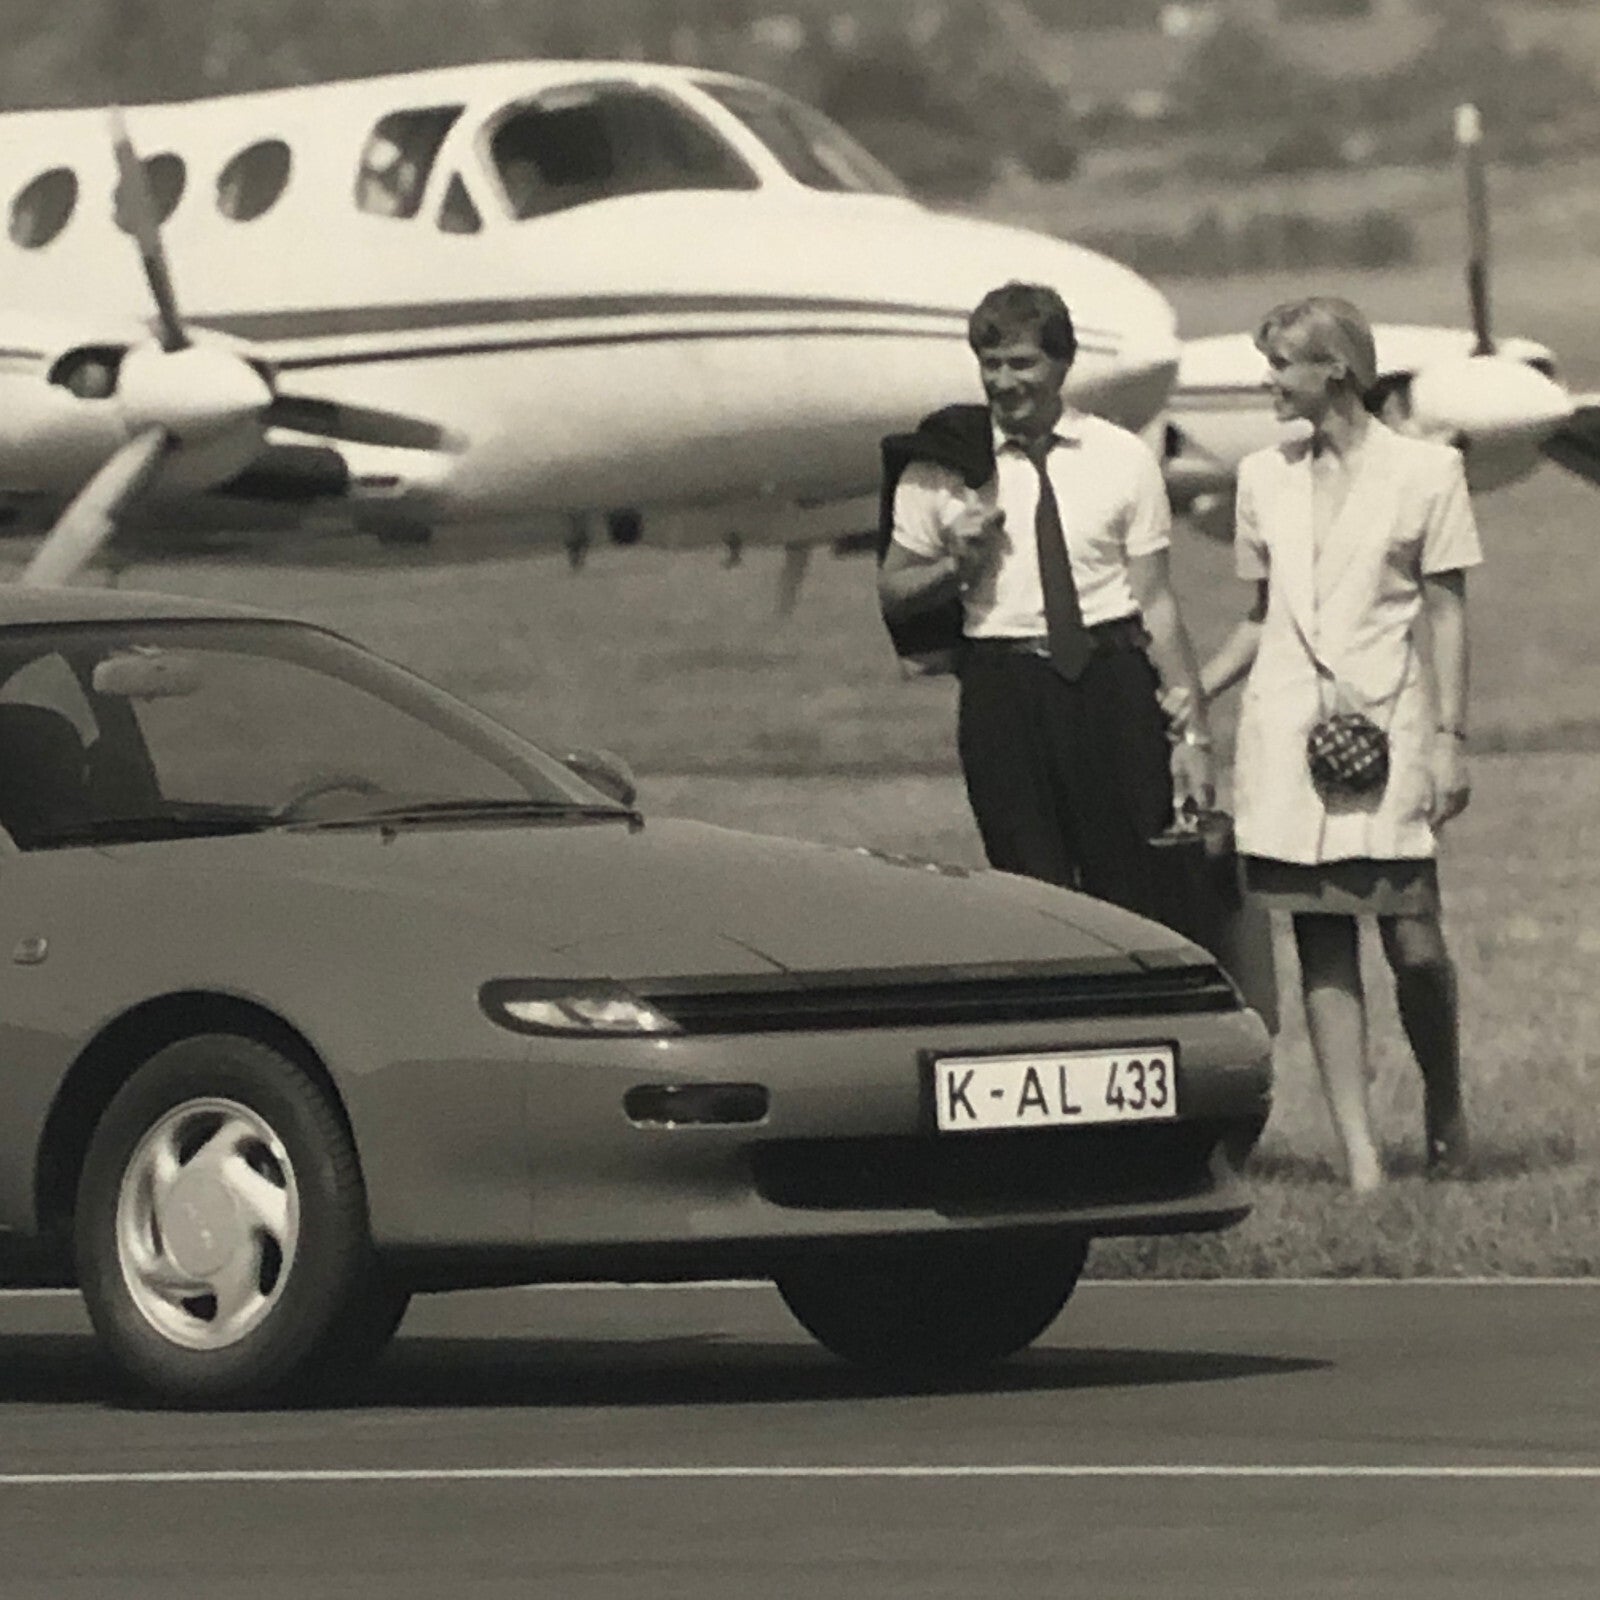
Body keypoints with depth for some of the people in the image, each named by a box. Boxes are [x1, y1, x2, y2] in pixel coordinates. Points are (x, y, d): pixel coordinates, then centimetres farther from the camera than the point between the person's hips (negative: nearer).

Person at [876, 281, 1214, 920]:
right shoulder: (941, 468, 5)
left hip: (1110, 682, 0)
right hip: (1002, 693, 0)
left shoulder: (1122, 457, 5)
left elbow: (1156, 602, 5)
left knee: (1132, 892, -1)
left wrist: (1192, 732, 1)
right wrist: (956, 565, -8)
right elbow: (892, 596, 13)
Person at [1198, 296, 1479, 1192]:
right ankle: (1359, 1151, -4)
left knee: (1413, 938, -8)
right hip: (1289, 729, 4)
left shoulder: (1424, 472, 2)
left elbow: (1447, 615, 2)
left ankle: (1446, 1110, 17)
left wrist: (1451, 739, -5)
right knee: (1322, 941, -3)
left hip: (1386, 722, -3)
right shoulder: (1266, 479, 14)